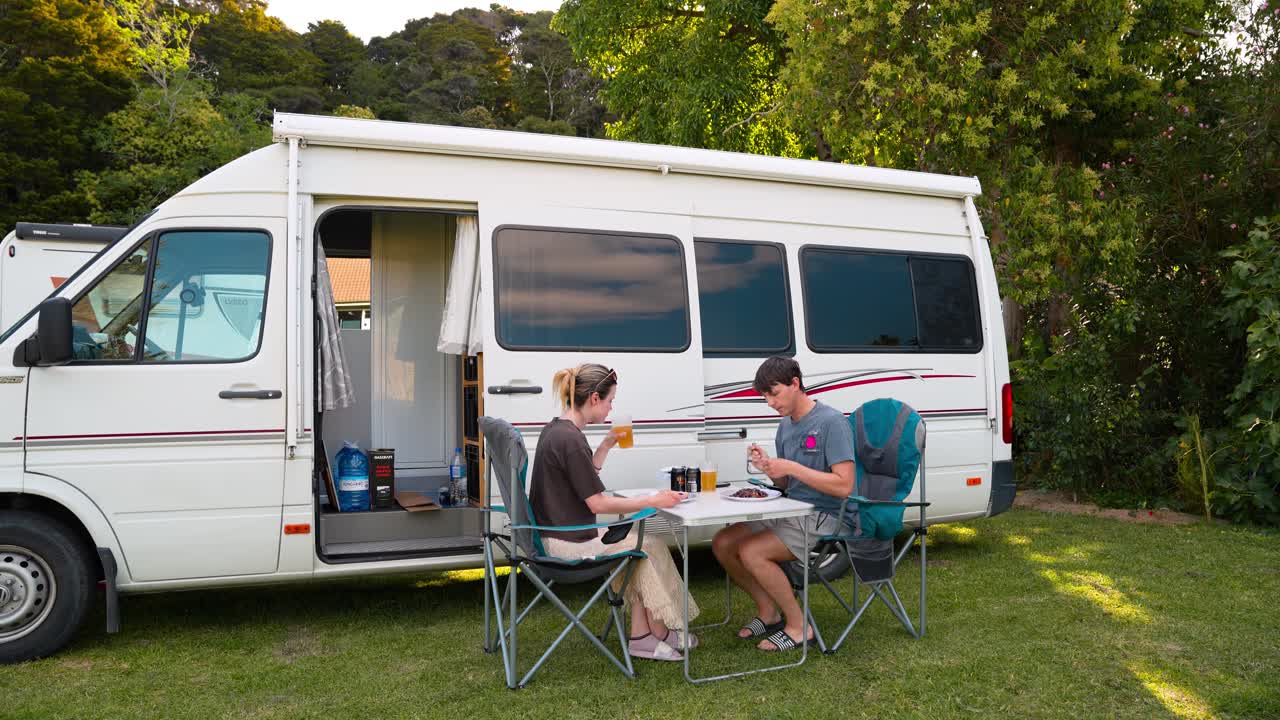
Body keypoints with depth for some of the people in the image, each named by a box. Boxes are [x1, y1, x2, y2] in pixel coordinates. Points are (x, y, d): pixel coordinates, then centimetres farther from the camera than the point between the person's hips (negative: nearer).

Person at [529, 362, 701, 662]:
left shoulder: (555, 430, 8)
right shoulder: (570, 439, -23)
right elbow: (597, 503, -22)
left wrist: (606, 446, 12)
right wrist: (654, 501, -18)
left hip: (560, 534, 10)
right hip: (569, 544, -10)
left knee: (643, 543, 11)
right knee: (651, 546, 4)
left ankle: (641, 637, 10)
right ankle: (660, 633, 22)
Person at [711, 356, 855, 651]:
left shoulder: (831, 422, -15)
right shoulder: (785, 424, 11)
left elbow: (843, 485, -21)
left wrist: (792, 467, -23)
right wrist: (767, 466, -5)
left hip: (824, 517, -9)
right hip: (791, 511, 9)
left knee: (751, 552, -24)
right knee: (722, 543, -2)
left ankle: (798, 625, -5)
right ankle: (768, 611, 14)